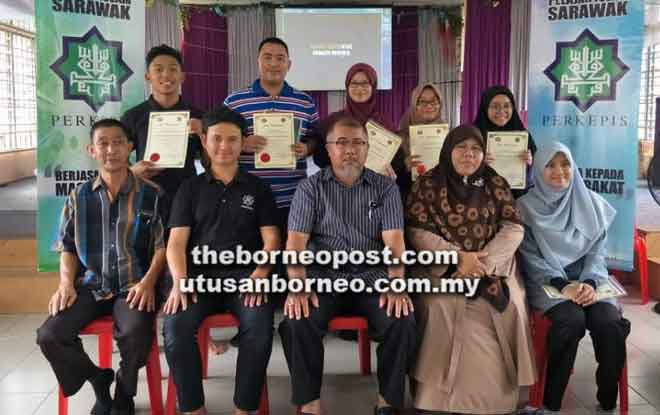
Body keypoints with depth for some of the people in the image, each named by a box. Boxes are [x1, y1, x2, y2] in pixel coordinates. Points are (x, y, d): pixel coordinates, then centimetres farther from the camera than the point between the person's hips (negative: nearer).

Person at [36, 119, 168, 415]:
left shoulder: (151, 195, 3)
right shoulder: (79, 197, 11)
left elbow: (162, 246, 1)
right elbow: (67, 247, 13)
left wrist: (148, 282, -14)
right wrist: (66, 284, -4)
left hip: (133, 286, -3)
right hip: (90, 285, 3)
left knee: (136, 333, -33)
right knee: (49, 336, -20)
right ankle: (98, 379, 9)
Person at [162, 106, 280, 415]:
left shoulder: (258, 188, 14)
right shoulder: (190, 188, 15)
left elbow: (271, 239, 6)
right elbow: (176, 241, 6)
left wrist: (260, 274, -14)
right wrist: (180, 280, -13)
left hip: (244, 274, 0)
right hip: (200, 274, 1)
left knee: (259, 325, -31)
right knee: (175, 326, -28)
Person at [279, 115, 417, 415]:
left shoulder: (385, 188, 9)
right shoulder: (310, 188, 6)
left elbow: (394, 240, -2)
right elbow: (296, 240, -3)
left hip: (372, 278, 1)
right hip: (324, 277, 0)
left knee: (402, 321, -26)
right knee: (296, 321, -28)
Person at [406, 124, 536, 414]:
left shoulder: (495, 183, 12)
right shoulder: (427, 183, 5)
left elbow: (513, 228, 3)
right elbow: (417, 231, -3)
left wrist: (483, 262, -13)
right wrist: (458, 256, -15)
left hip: (490, 268, 2)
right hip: (441, 267, -2)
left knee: (507, 307, -21)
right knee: (441, 308, -27)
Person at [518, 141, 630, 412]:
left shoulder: (591, 204, 10)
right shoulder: (526, 207, 2)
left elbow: (597, 250, 5)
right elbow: (530, 257, -3)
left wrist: (590, 282, -15)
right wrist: (563, 285, -18)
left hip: (587, 280, 3)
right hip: (547, 282, -2)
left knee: (610, 323, -27)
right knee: (572, 321, -33)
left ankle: (608, 400, -9)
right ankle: (551, 401, -18)